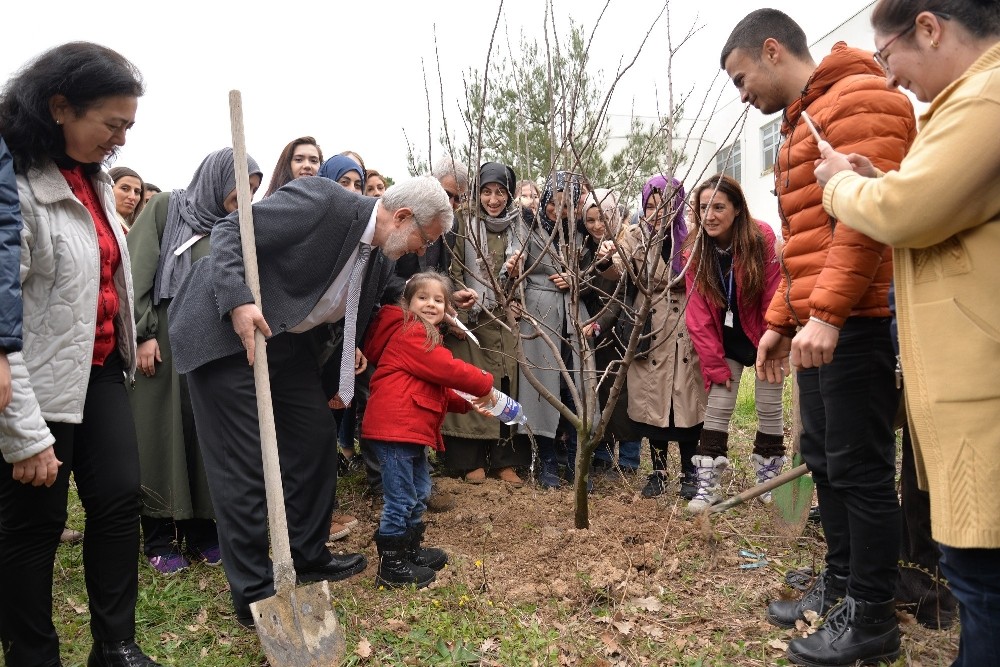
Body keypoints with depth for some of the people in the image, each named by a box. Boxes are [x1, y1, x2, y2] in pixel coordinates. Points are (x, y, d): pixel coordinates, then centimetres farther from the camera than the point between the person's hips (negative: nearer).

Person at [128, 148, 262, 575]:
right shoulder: (166, 209, 2)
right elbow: (137, 272, -4)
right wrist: (144, 333, -11)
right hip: (163, 342, -3)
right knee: (161, 436, 2)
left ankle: (202, 532, 19)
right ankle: (159, 539, 14)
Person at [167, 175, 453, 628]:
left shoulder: (380, 261, 3)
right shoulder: (322, 201, -21)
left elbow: (352, 315, 18)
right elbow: (230, 230, -22)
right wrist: (238, 301, -34)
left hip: (287, 340, 9)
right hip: (227, 332, -8)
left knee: (316, 438, 10)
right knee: (245, 460, -6)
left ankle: (307, 556, 28)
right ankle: (255, 593, 8)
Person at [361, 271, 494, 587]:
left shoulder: (425, 336, 22)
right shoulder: (411, 334, -11)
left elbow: (439, 389, 22)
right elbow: (448, 369, -17)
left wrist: (470, 403, 12)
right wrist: (485, 384, -6)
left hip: (413, 429, 11)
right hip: (394, 428, -11)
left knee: (418, 492, 22)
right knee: (400, 498, -3)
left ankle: (411, 549, 37)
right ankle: (391, 567, 10)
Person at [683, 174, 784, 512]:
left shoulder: (762, 238, -21)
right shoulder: (695, 251, -12)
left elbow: (774, 299, -17)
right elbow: (698, 314, -12)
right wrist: (715, 365, -13)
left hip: (763, 336, -2)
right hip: (726, 341, 2)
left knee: (769, 407, 5)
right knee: (718, 406, -1)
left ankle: (768, 481, 22)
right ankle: (707, 485, 4)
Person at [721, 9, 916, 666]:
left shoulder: (859, 98, -7)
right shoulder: (804, 123, 24)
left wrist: (826, 313, -25)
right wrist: (780, 322, 19)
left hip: (856, 322, -10)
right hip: (818, 327, 10)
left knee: (860, 469, -2)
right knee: (825, 460, 15)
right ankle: (840, 583, 29)